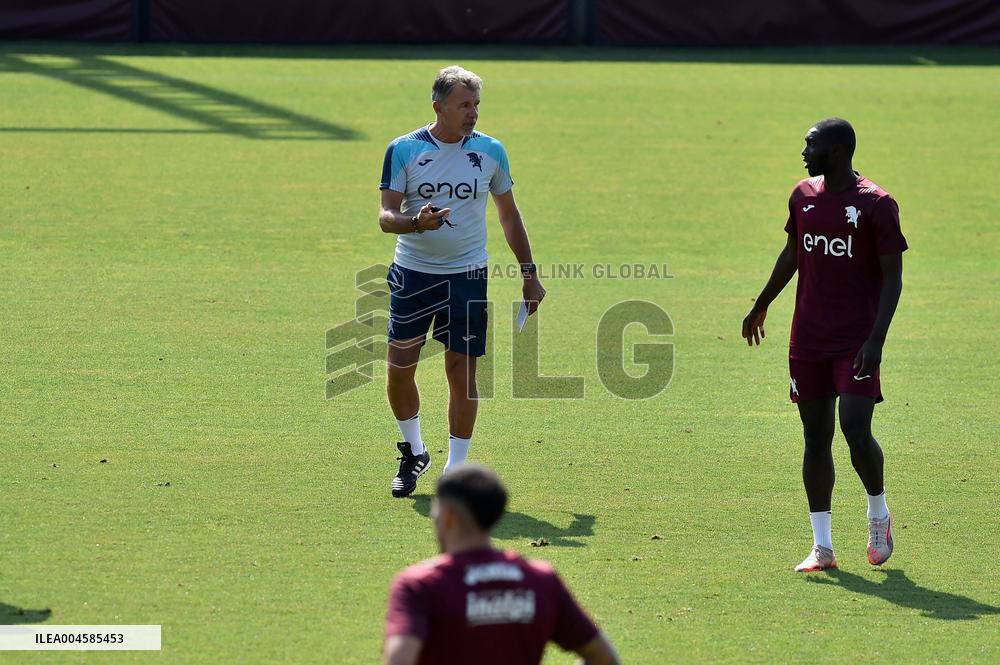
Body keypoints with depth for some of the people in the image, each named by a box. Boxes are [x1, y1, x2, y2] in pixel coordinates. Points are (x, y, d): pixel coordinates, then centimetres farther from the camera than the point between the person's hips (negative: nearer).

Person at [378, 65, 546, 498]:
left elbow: (508, 213, 13)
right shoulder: (403, 150, -4)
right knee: (399, 367, 0)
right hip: (411, 274, 0)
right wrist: (416, 222, -29)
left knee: (462, 370, -4)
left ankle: (455, 471, 6)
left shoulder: (490, 152, 1)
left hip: (467, 276, 0)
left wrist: (528, 273, 12)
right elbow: (386, 215, -6)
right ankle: (414, 452, 25)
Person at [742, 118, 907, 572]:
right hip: (808, 341, 5)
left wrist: (876, 339, -19)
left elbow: (892, 276, -10)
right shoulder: (804, 196, 8)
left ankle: (878, 512, 15)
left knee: (856, 431, -14)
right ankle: (822, 547, 8)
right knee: (816, 436, 4)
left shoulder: (876, 204, -10)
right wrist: (761, 306, 30)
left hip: (856, 342, -5)